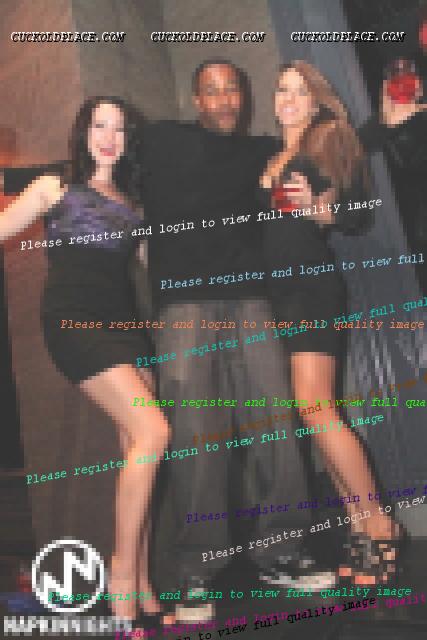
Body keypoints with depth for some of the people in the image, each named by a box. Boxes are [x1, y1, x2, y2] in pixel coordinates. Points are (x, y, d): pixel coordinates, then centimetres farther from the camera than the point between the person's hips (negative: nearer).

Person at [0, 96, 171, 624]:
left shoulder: (130, 202, 21)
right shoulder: (56, 186, 9)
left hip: (121, 323, 6)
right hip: (73, 321, -6)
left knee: (137, 447, 0)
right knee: (152, 432, -20)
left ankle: (140, 587, 12)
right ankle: (123, 574, -6)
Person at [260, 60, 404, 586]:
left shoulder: (331, 145, 2)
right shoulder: (271, 156, 20)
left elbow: (357, 220, -5)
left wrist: (318, 208, -21)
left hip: (314, 286, -7)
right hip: (279, 292, 7)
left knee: (314, 408, -16)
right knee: (315, 413, 4)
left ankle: (378, 523, -3)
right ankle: (360, 524, 12)